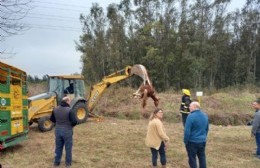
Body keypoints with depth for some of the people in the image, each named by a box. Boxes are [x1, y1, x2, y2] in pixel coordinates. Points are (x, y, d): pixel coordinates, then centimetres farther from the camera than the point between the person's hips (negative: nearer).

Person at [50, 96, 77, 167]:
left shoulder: (55, 109, -1)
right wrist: (72, 125, 2)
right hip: (67, 130, -5)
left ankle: (56, 162, 28)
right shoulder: (69, 110, -20)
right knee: (68, 147, 10)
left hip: (58, 130, 5)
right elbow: (74, 121, -20)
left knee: (58, 146, 17)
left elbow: (52, 119, 11)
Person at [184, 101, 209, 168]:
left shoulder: (191, 116, -20)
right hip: (202, 141, 7)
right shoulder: (205, 115, 4)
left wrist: (185, 141, -9)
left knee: (192, 158, 7)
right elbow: (207, 129, 14)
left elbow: (187, 130, -19)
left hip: (192, 141, -6)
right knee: (202, 157, 17)